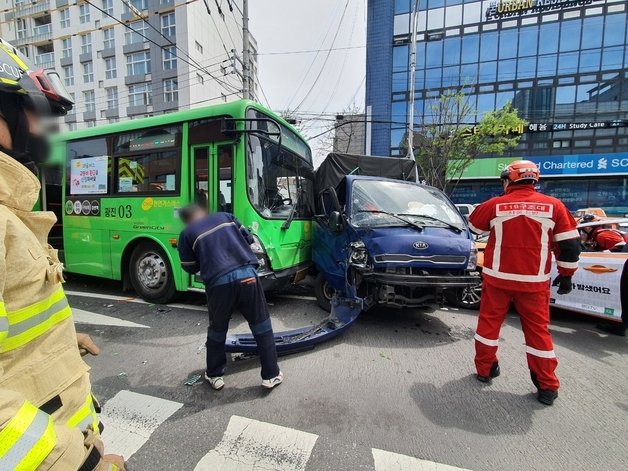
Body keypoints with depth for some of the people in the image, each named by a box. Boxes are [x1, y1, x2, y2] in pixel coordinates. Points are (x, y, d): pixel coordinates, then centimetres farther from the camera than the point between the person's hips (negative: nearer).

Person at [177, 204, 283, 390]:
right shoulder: (225, 216, 15)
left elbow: (190, 267, 16)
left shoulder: (186, 234, 10)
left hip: (219, 282, -1)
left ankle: (215, 376, 39)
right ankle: (271, 375, 23)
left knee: (217, 330, 23)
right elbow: (248, 239, 17)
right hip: (247, 276, 1)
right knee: (262, 327, 14)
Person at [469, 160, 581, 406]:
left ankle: (484, 369, 25)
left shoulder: (494, 205, -5)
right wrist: (566, 275, 12)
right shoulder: (553, 206, -1)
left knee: (489, 322, 13)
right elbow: (570, 245, 1)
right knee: (538, 330, 13)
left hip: (497, 278, -1)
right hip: (534, 282, 2)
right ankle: (547, 386, 21)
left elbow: (473, 225, 12)